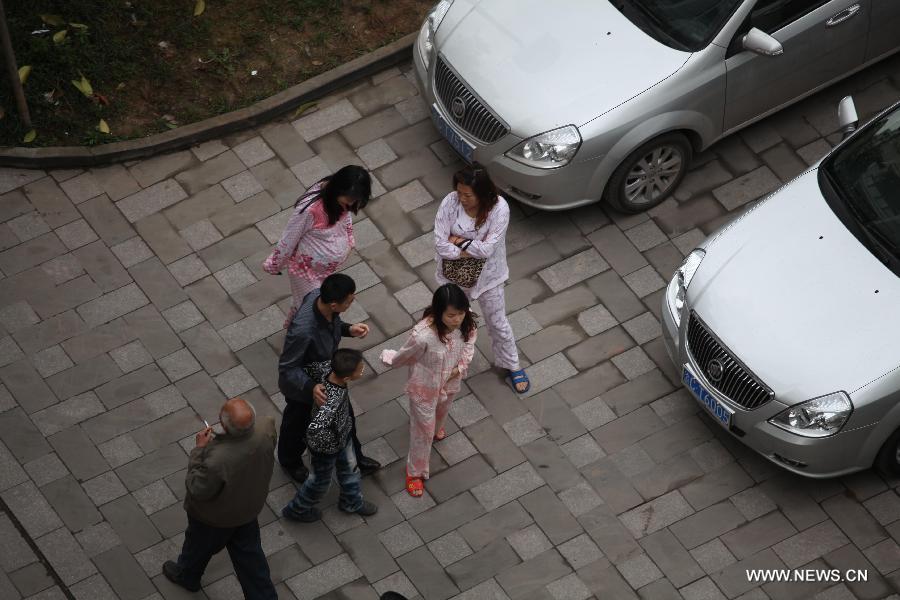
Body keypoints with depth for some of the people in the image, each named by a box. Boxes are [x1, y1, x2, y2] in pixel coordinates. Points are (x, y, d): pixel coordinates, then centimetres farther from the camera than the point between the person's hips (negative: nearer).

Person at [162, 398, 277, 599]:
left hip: (214, 518, -4)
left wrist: (199, 449, -25)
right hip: (249, 508, 4)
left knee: (198, 546, 29)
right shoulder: (266, 429, -31)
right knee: (248, 554, 27)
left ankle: (186, 575, 59)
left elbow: (198, 490, -28)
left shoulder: (217, 461, -47)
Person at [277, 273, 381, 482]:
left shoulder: (318, 296, -25)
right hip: (303, 386, -7)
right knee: (298, 426, 25)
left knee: (345, 418, 27)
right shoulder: (302, 330, -47)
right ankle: (290, 461, 58)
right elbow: (287, 369, -32)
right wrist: (311, 388, -46)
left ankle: (354, 460, 56)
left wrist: (348, 329, -17)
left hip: (329, 376, 7)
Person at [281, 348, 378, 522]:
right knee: (320, 481, 22)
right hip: (327, 448, -7)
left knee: (349, 468, 31)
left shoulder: (330, 370, -24)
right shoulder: (332, 400, -47)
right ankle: (296, 510, 50)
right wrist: (332, 440, -29)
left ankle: (352, 502, 60)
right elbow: (315, 430, -53)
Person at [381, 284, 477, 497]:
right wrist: (387, 357, -3)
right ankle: (415, 472, 43)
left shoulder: (467, 322, -29)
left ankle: (436, 427, 73)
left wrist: (461, 367, -18)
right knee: (423, 430, 17)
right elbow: (404, 357, -22)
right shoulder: (423, 335, -44)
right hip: (425, 387, -5)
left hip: (450, 382, 5)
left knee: (441, 412, 37)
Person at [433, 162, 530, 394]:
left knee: (498, 324, 18)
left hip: (487, 276, -1)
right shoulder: (450, 203, -24)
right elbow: (440, 245, -24)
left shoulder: (499, 208, -28)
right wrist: (472, 250, -24)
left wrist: (459, 241, -22)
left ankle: (512, 366, 43)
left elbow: (487, 249, -29)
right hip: (454, 275, 1)